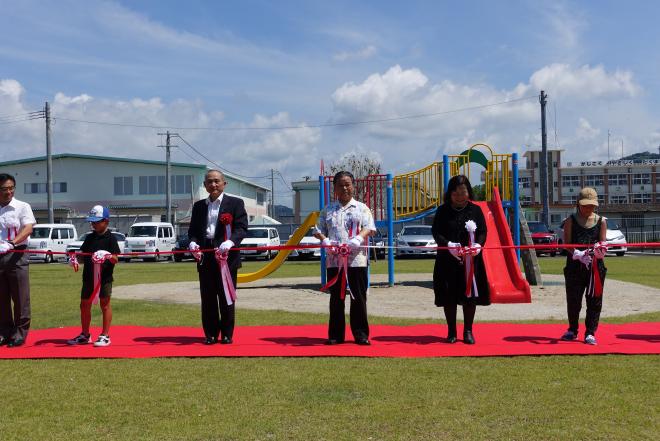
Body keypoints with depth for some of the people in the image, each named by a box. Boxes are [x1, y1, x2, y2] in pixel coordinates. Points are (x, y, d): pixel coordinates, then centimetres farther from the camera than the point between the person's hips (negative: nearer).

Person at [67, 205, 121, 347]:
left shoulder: (110, 238, -7)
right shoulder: (89, 237, 11)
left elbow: (115, 259, -12)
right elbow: (83, 253, 16)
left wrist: (108, 256, -32)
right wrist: (75, 258, -4)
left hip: (105, 277, -6)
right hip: (89, 277, 6)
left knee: (105, 304, 2)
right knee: (84, 305, 12)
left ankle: (105, 335, 9)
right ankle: (85, 335, 26)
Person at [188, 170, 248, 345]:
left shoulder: (235, 203, 3)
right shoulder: (198, 206, 16)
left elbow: (242, 228, -5)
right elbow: (193, 229, 16)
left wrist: (230, 241, -23)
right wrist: (193, 242, -6)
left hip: (227, 255, -3)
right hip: (205, 256, 4)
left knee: (226, 297, 2)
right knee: (207, 297, 6)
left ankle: (227, 334, 12)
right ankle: (210, 334, 15)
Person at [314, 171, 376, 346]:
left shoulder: (361, 208, 10)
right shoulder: (328, 210, 14)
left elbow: (369, 228, 0)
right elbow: (318, 230, 10)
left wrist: (359, 238, -19)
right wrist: (324, 240, -11)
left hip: (356, 259, -1)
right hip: (334, 259, 2)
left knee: (359, 297, 0)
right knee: (336, 298, 6)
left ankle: (361, 334, 8)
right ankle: (335, 334, 13)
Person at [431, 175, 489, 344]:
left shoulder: (475, 210, 6)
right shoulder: (443, 211, 3)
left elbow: (483, 232, 3)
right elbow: (436, 232, -3)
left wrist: (478, 245, -17)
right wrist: (449, 245, -21)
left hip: (471, 259, 1)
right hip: (447, 260, -1)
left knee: (470, 294, 3)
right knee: (449, 297, 3)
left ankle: (468, 331, 16)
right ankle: (451, 332, 16)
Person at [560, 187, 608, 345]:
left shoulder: (601, 221, 8)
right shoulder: (571, 221, 3)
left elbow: (602, 243, 4)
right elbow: (567, 243, -3)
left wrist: (600, 250, -19)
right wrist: (577, 254, -21)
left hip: (595, 266, 1)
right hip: (574, 265, -1)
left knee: (594, 300, 1)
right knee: (573, 299, 5)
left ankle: (590, 333, 10)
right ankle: (572, 330, 23)